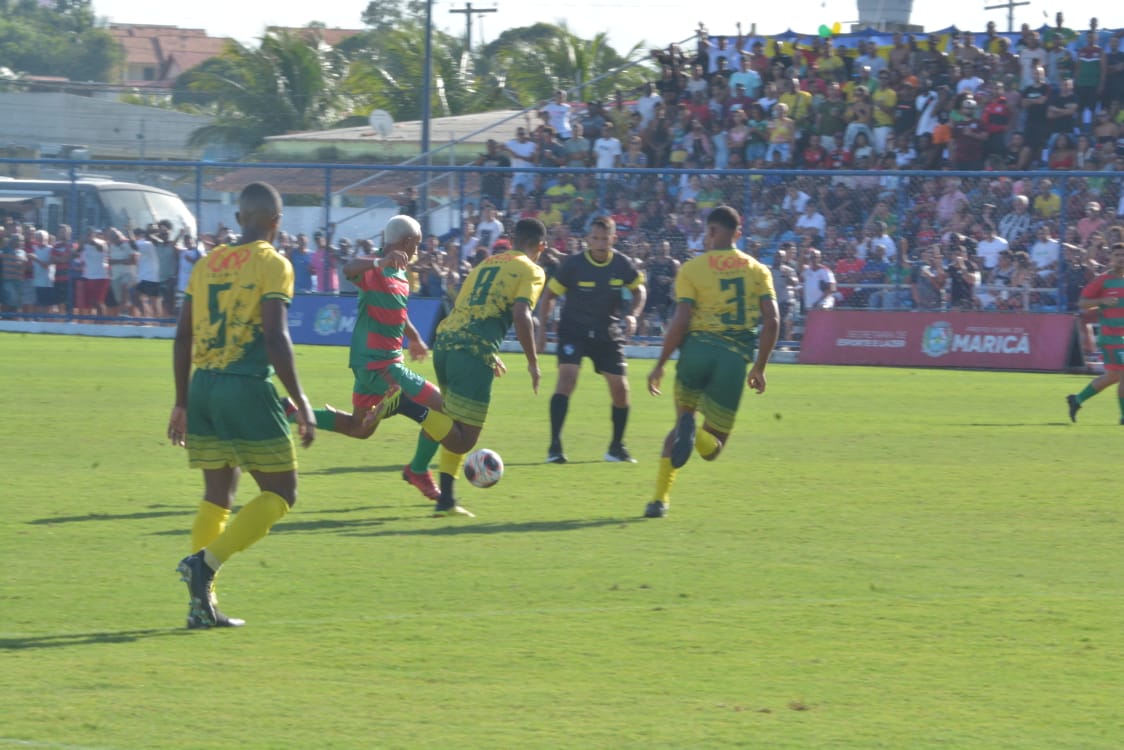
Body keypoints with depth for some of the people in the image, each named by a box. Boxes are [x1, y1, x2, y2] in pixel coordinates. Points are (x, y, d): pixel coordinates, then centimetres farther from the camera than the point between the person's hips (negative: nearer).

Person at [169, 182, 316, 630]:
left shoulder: (207, 264, 13)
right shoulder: (273, 265, -5)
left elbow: (183, 338, 13)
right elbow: (275, 339, -14)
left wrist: (182, 403, 21)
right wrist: (300, 403, -10)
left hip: (203, 388, 6)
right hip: (248, 386, -6)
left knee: (218, 496, 15)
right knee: (280, 493, 4)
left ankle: (202, 605, 8)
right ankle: (206, 562, -15)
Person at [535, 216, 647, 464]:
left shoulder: (622, 264, -7)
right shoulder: (573, 264, -14)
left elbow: (639, 290, 11)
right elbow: (549, 295, -3)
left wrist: (632, 315, -7)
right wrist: (542, 329, -9)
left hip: (608, 333, 3)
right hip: (573, 330, -3)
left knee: (620, 388, 2)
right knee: (567, 376, -23)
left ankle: (617, 447, 23)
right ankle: (555, 446, -23)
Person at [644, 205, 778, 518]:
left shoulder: (692, 268, 1)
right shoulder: (758, 270, 9)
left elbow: (680, 322, -7)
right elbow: (771, 322, 2)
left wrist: (660, 365, 1)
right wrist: (759, 368, 11)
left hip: (697, 348, -1)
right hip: (736, 356, 1)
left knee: (683, 417, 24)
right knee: (712, 448, 11)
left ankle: (661, 497, 0)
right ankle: (696, 435, -30)